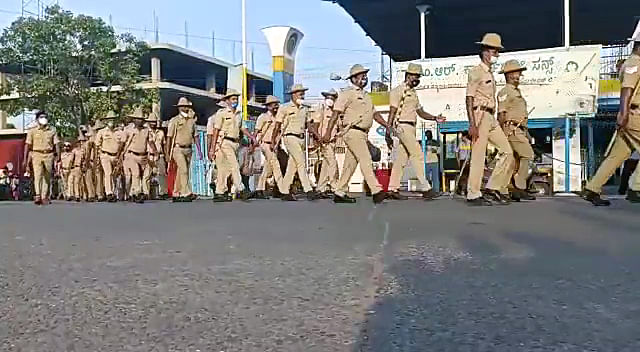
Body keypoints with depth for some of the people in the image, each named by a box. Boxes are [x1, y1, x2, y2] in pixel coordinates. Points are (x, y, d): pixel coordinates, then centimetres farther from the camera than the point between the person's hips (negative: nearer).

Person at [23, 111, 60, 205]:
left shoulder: (52, 130, 12)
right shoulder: (32, 131, 9)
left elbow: (56, 144, 7)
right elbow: (28, 145, 7)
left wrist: (58, 155, -6)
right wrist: (25, 159, 2)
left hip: (49, 155, 2)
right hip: (37, 155, -2)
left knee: (47, 177, 4)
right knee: (38, 175, -17)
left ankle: (45, 197, 11)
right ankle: (37, 196, -26)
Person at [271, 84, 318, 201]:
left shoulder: (304, 109, 15)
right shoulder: (285, 108, -2)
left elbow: (307, 125, 21)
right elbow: (277, 126, 0)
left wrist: (315, 133, 5)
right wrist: (273, 140, -1)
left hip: (301, 138, 7)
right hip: (290, 137, -7)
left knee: (292, 166, 7)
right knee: (301, 163, -15)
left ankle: (284, 192, 14)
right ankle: (308, 190, -18)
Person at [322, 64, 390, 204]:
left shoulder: (366, 96, 24)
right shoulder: (347, 94, -2)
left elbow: (375, 114, 23)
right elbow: (336, 113, -8)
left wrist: (388, 126, 10)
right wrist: (328, 132, -15)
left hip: (362, 134, 8)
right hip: (353, 132, -8)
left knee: (350, 164, 9)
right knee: (366, 160, -15)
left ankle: (340, 193, 14)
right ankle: (377, 192, -20)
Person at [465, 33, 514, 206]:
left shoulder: (490, 74, 21)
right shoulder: (476, 72, -6)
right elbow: (469, 99, -14)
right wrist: (472, 124, -21)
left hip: (491, 117, 9)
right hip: (480, 115, -9)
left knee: (507, 151, 5)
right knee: (478, 156, -8)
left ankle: (493, 188, 9)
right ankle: (473, 195, -2)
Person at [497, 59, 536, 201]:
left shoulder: (517, 92, 24)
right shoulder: (505, 92, -5)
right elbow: (501, 114, -12)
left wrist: (526, 132, 22)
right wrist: (503, 133, -17)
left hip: (519, 129, 9)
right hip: (511, 129, -9)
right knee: (527, 154, -15)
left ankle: (503, 192, 8)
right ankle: (520, 188, -13)